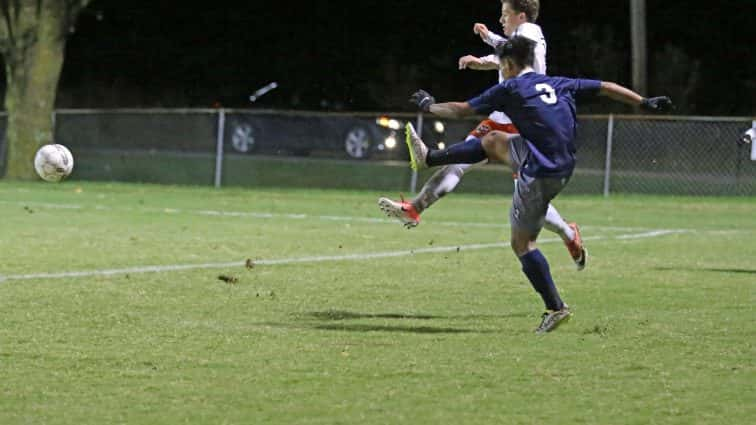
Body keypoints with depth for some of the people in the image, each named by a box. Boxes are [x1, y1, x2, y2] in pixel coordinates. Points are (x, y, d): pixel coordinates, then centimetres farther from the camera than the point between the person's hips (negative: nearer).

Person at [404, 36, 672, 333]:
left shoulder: (510, 89, -5)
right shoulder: (558, 84, 13)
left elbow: (461, 110, 0)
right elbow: (606, 88, 16)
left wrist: (429, 106, 16)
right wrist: (645, 103, 25)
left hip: (539, 175, -8)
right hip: (563, 171, 8)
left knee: (522, 243, 3)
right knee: (492, 141, 23)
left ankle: (555, 308, -1)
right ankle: (428, 158, 39)